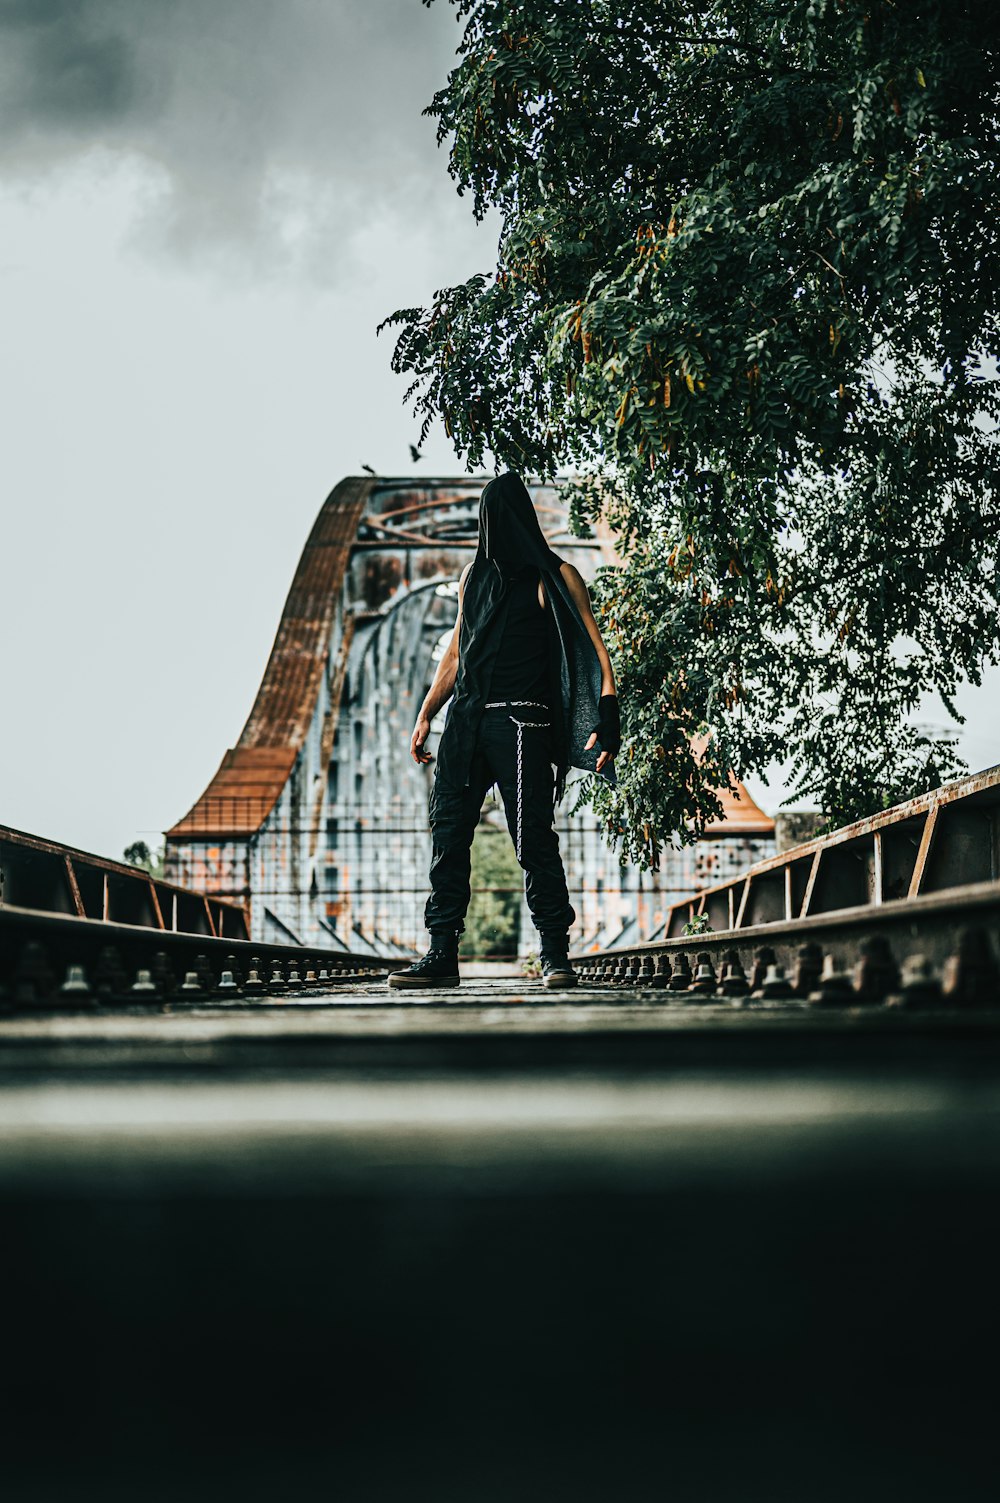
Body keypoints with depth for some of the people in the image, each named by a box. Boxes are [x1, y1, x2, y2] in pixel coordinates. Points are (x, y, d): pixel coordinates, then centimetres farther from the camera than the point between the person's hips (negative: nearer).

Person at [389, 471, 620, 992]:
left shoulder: (556, 576, 3)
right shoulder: (474, 575, 20)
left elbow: (594, 648, -3)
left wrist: (605, 719, -16)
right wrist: (426, 715, 20)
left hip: (521, 720, -5)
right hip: (467, 717, 6)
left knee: (532, 836, -8)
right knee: (447, 829, -1)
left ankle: (555, 953, 0)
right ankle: (442, 953, 1)